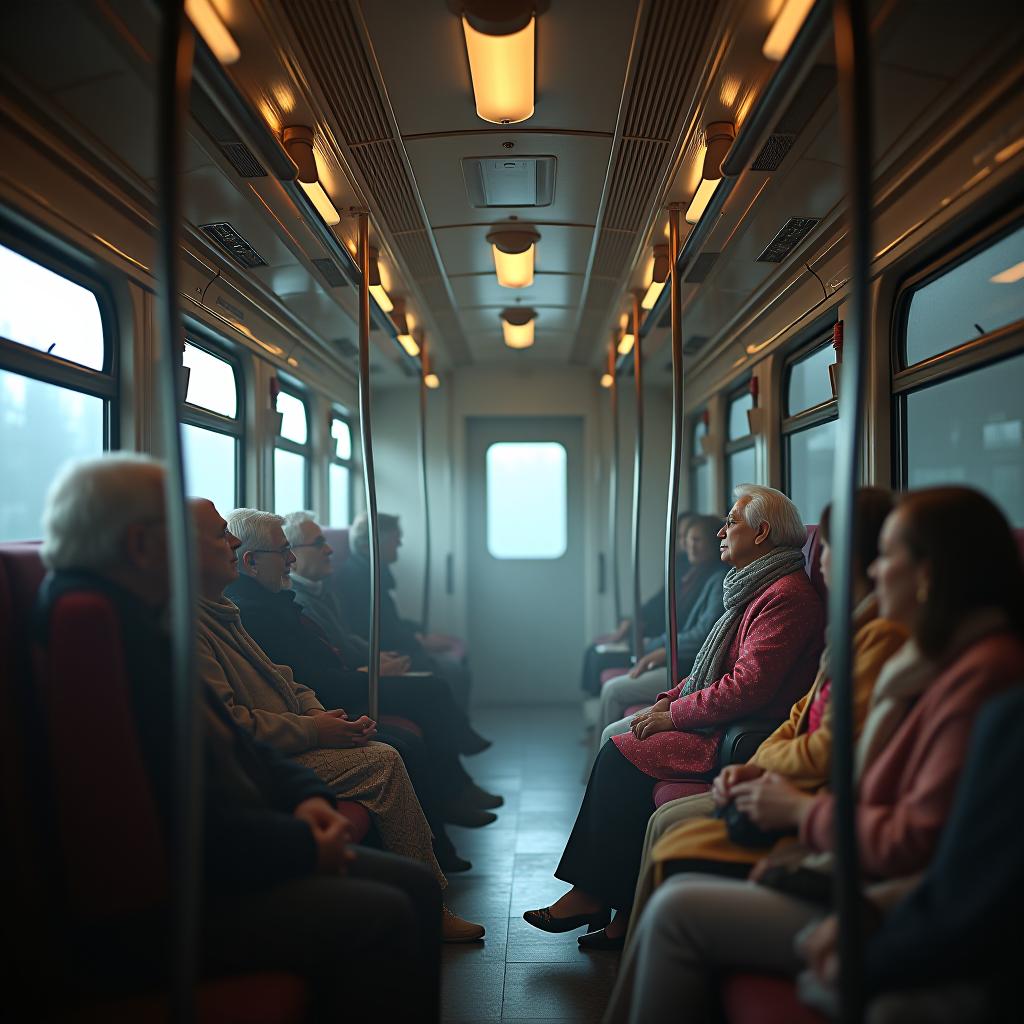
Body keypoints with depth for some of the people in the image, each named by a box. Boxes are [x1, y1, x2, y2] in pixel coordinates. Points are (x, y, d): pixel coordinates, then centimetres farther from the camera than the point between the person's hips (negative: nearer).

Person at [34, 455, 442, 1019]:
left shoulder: (136, 620, 12)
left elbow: (230, 741, 15)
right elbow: (174, 816, -25)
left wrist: (304, 795, -1)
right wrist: (302, 845, -15)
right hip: (149, 906, -10)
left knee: (415, 886, 4)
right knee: (380, 920, -21)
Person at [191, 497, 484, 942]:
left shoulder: (221, 612, 18)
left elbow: (279, 678, 21)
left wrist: (320, 713, 2)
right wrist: (313, 730, -16)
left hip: (287, 743, 10)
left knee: (386, 755, -5)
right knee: (382, 762, -17)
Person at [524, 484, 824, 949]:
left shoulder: (786, 595, -16)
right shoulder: (758, 588, 18)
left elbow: (747, 688, -24)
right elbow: (716, 667, 20)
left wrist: (674, 714, -14)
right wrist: (668, 701, 6)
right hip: (720, 725, 10)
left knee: (621, 754, -14)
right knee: (617, 744, -2)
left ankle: (595, 894, 2)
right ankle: (623, 912, -2)